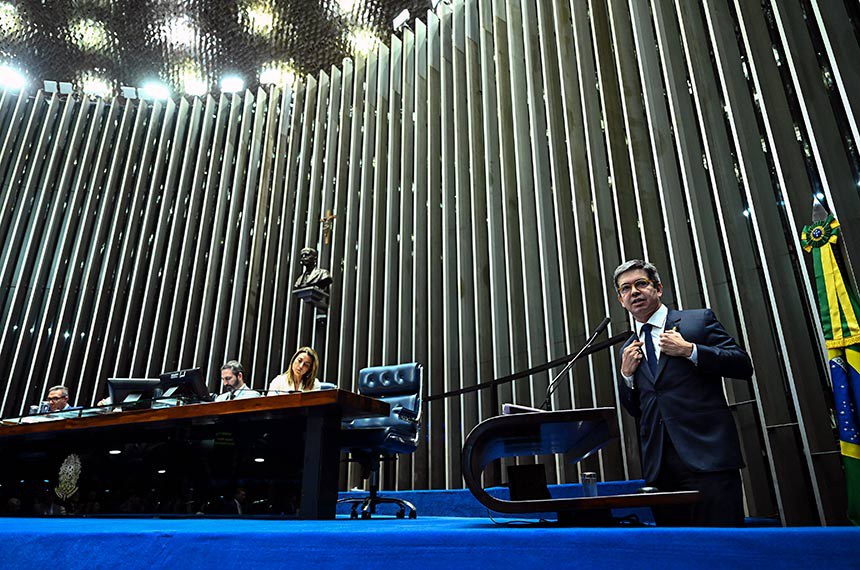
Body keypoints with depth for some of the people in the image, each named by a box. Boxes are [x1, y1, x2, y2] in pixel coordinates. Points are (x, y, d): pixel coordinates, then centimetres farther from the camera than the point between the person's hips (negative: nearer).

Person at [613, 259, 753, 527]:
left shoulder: (700, 319, 6)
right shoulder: (629, 349, 17)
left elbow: (743, 366, -1)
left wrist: (689, 350, -11)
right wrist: (627, 374, 3)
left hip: (707, 455, -4)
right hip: (660, 467, 4)